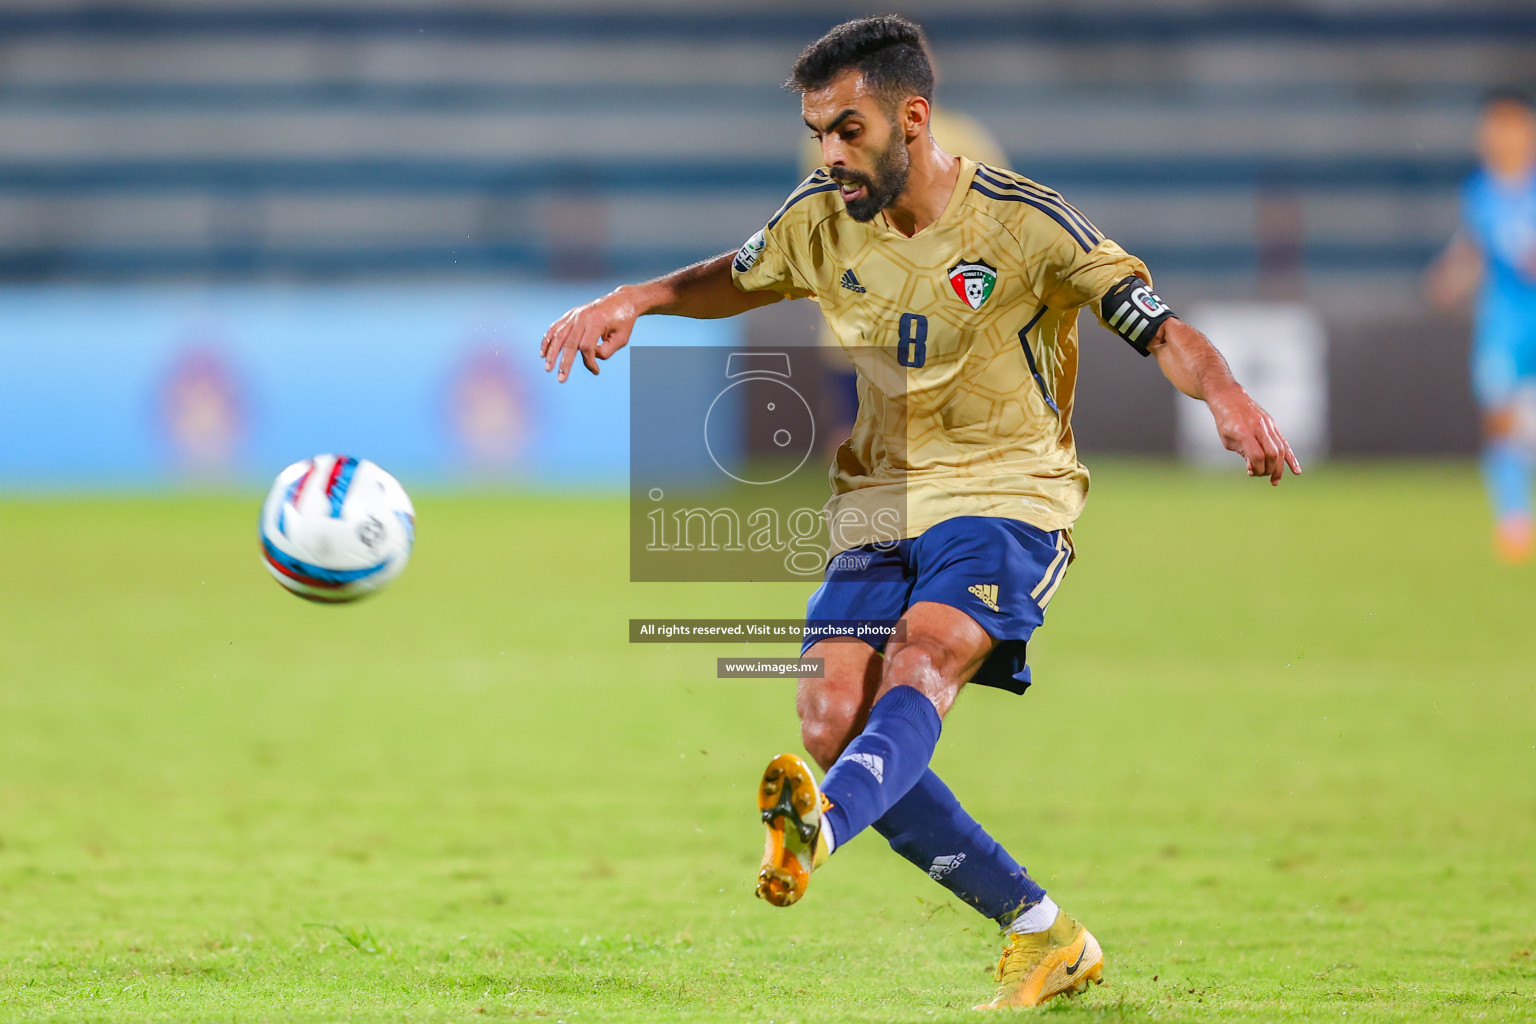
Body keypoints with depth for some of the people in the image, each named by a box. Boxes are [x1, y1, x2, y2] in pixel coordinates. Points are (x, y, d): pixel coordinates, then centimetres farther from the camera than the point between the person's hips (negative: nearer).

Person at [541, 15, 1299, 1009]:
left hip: (1007, 494, -5)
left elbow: (1162, 329, -15)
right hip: (879, 503, 5)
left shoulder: (1023, 224, -11)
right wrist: (629, 301, 5)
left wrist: (1229, 397, -35)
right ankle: (1044, 937, -4)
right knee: (832, 719, -13)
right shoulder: (821, 224, 4)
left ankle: (823, 822, -64)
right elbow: (733, 280, 24)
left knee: (918, 665, -32)